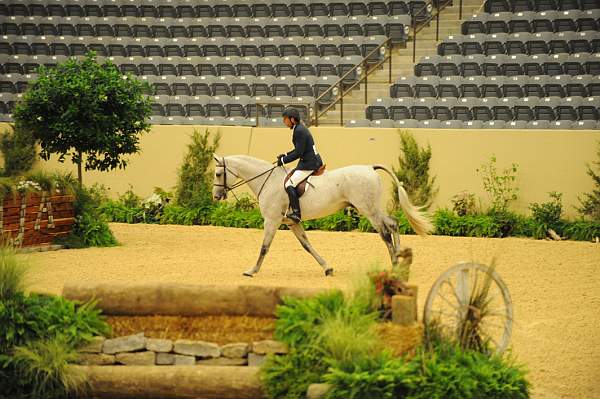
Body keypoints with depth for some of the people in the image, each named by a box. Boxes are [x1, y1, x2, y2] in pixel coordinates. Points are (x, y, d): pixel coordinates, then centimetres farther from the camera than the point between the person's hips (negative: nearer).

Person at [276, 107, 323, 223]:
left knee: (289, 184, -16)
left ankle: (296, 213, -21)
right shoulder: (300, 128, 14)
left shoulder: (299, 131, -18)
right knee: (290, 175, 25)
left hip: (309, 163, -11)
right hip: (315, 160, 11)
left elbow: (298, 153, -20)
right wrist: (285, 155, 13)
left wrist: (284, 160, -12)